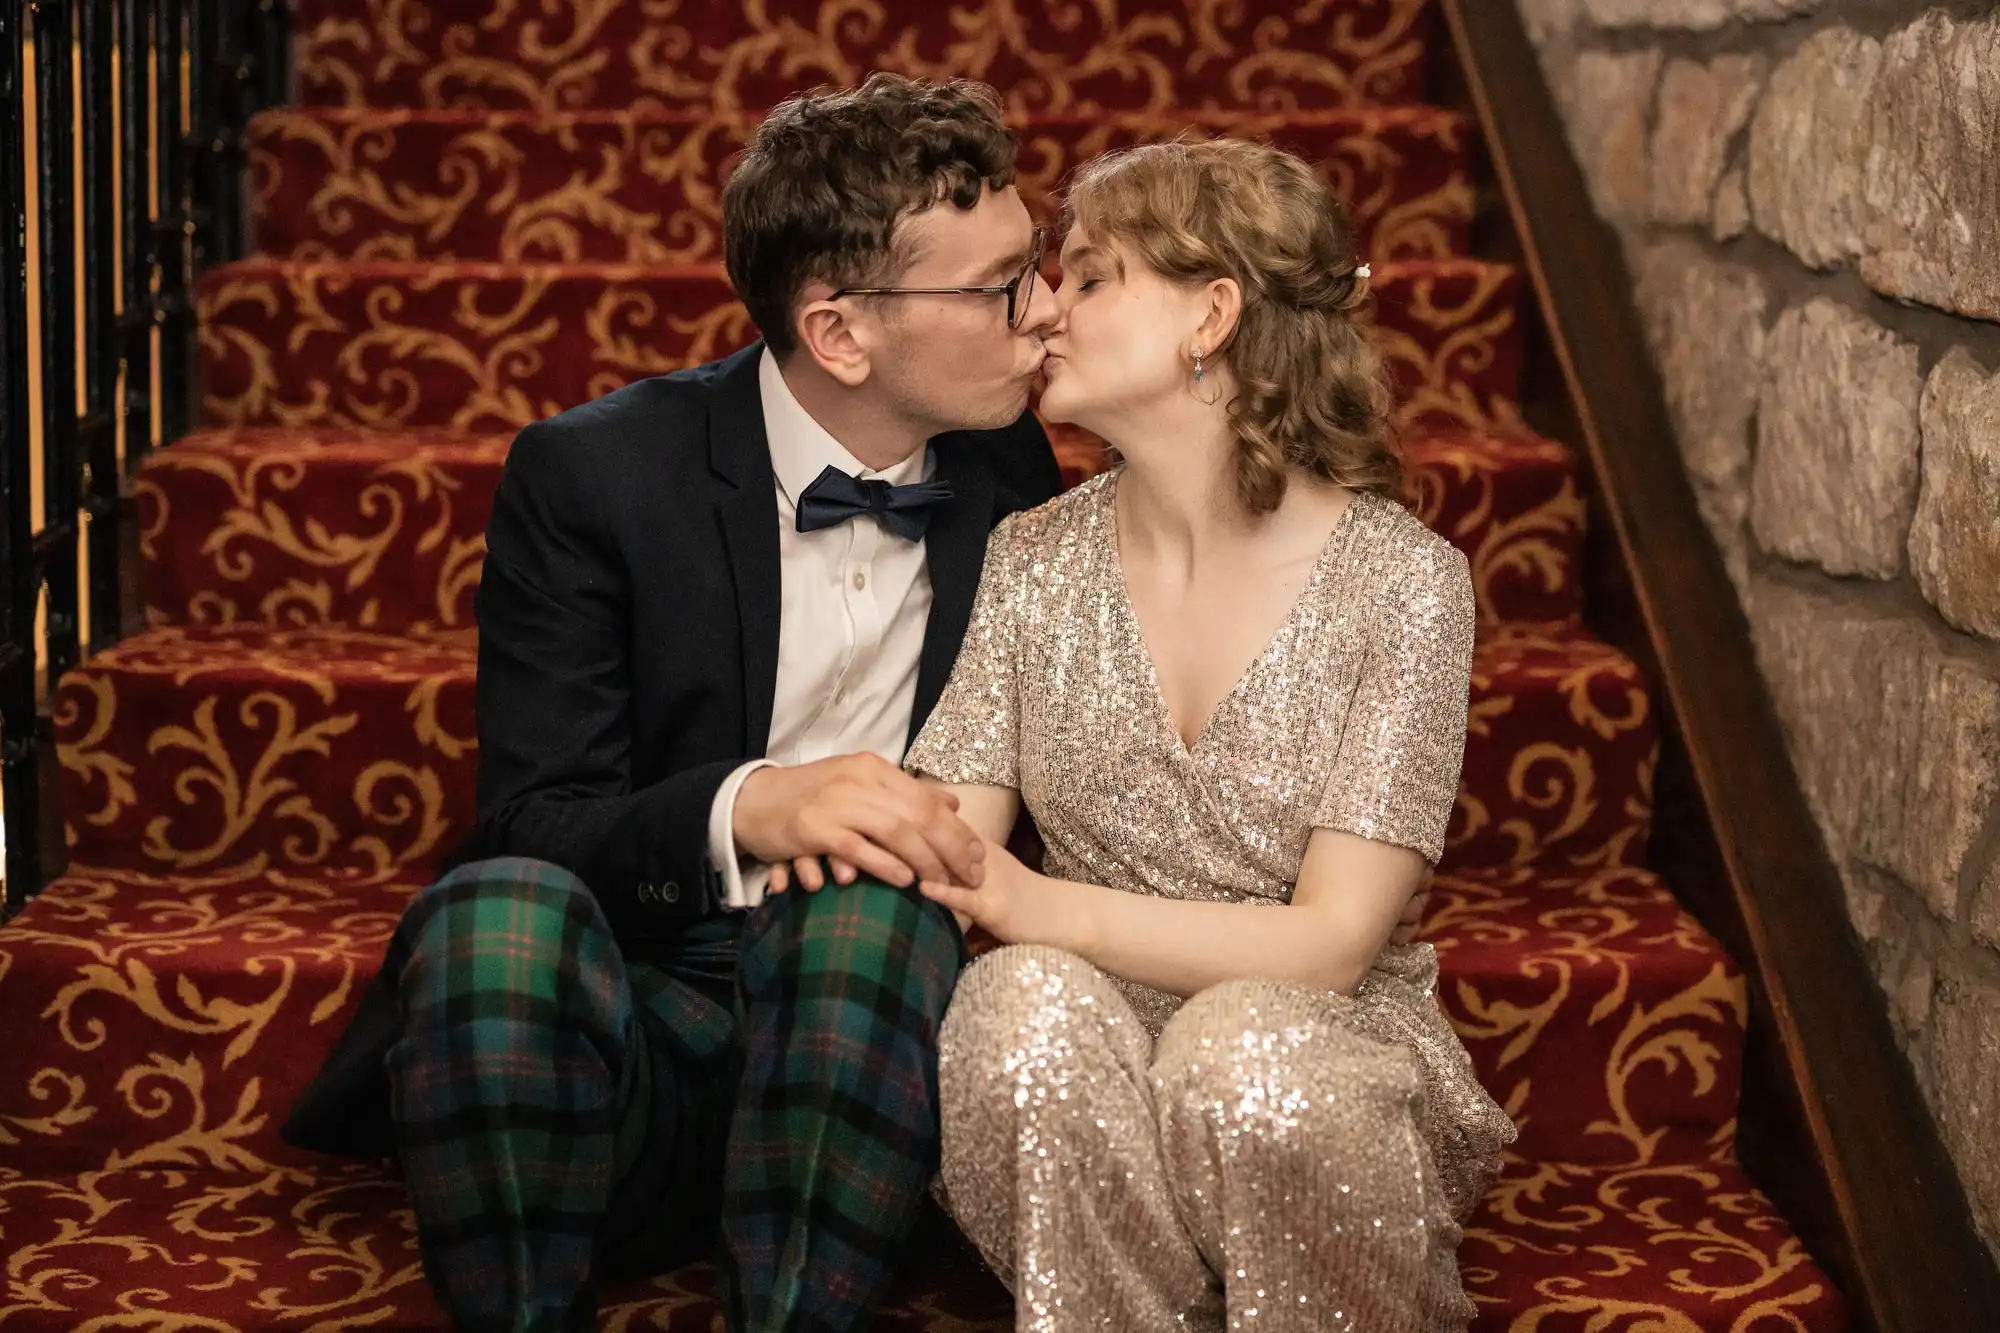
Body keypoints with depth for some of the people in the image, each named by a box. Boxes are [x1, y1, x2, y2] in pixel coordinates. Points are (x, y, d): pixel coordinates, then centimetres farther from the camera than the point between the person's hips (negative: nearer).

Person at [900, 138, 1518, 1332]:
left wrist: (1041, 905, -23)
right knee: (1028, 1002, -31)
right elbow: (949, 852, -1)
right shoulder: (1035, 561, 3)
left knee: (1239, 1046, -35)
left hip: (1324, 1059, -2)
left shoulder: (1403, 583, -9)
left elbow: (1329, 942, -14)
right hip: (1090, 1085, 2)